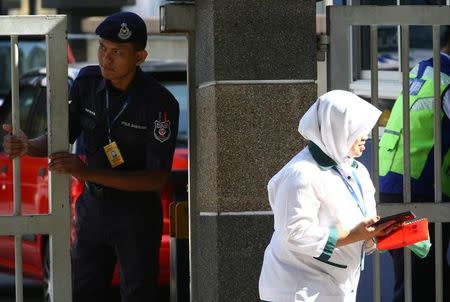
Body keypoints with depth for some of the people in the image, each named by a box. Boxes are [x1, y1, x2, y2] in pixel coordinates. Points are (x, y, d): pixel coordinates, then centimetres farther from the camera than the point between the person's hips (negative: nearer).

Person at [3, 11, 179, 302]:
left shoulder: (160, 103, -21)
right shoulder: (88, 82, -5)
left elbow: (158, 178, -23)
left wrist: (89, 173, -32)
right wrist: (28, 147, -20)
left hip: (137, 215, -5)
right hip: (93, 207, 6)